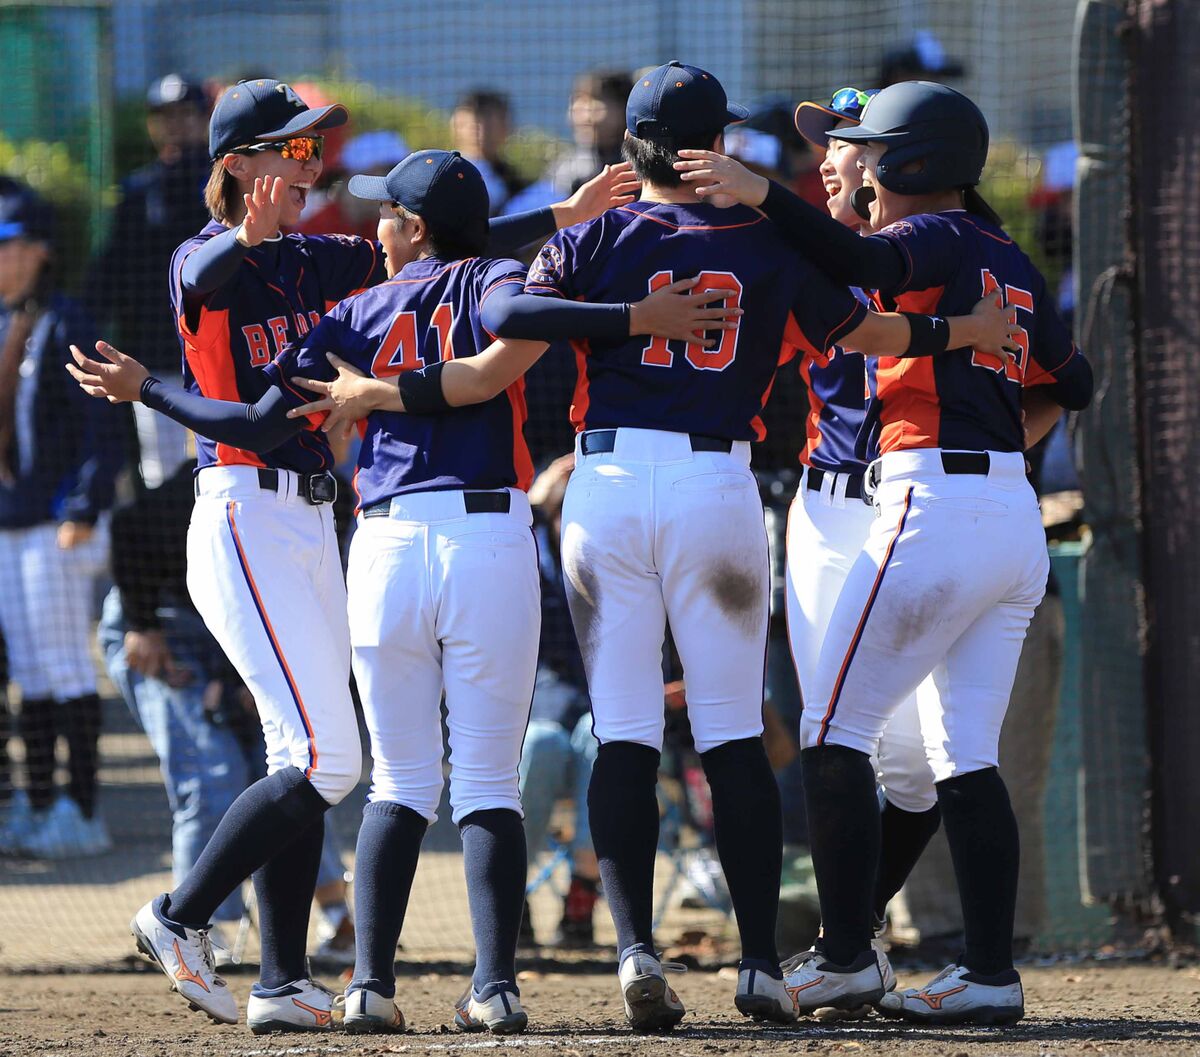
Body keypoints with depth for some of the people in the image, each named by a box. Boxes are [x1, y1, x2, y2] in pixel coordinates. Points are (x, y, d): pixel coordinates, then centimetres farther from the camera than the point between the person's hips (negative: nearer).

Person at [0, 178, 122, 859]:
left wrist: (85, 508, -20)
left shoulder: (64, 325, -11)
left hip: (56, 522, -8)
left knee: (65, 667, -4)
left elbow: (103, 425, -14)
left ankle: (83, 812, -1)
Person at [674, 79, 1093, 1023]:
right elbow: (1072, 383, 27)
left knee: (834, 733, -1)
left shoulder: (934, 238, -5)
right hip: (1016, 519, 8)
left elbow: (864, 263, -27)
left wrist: (762, 195, -32)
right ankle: (991, 973, 2)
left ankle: (847, 960, -3)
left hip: (932, 509, -8)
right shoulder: (1011, 263, 19)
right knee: (966, 756, 8)